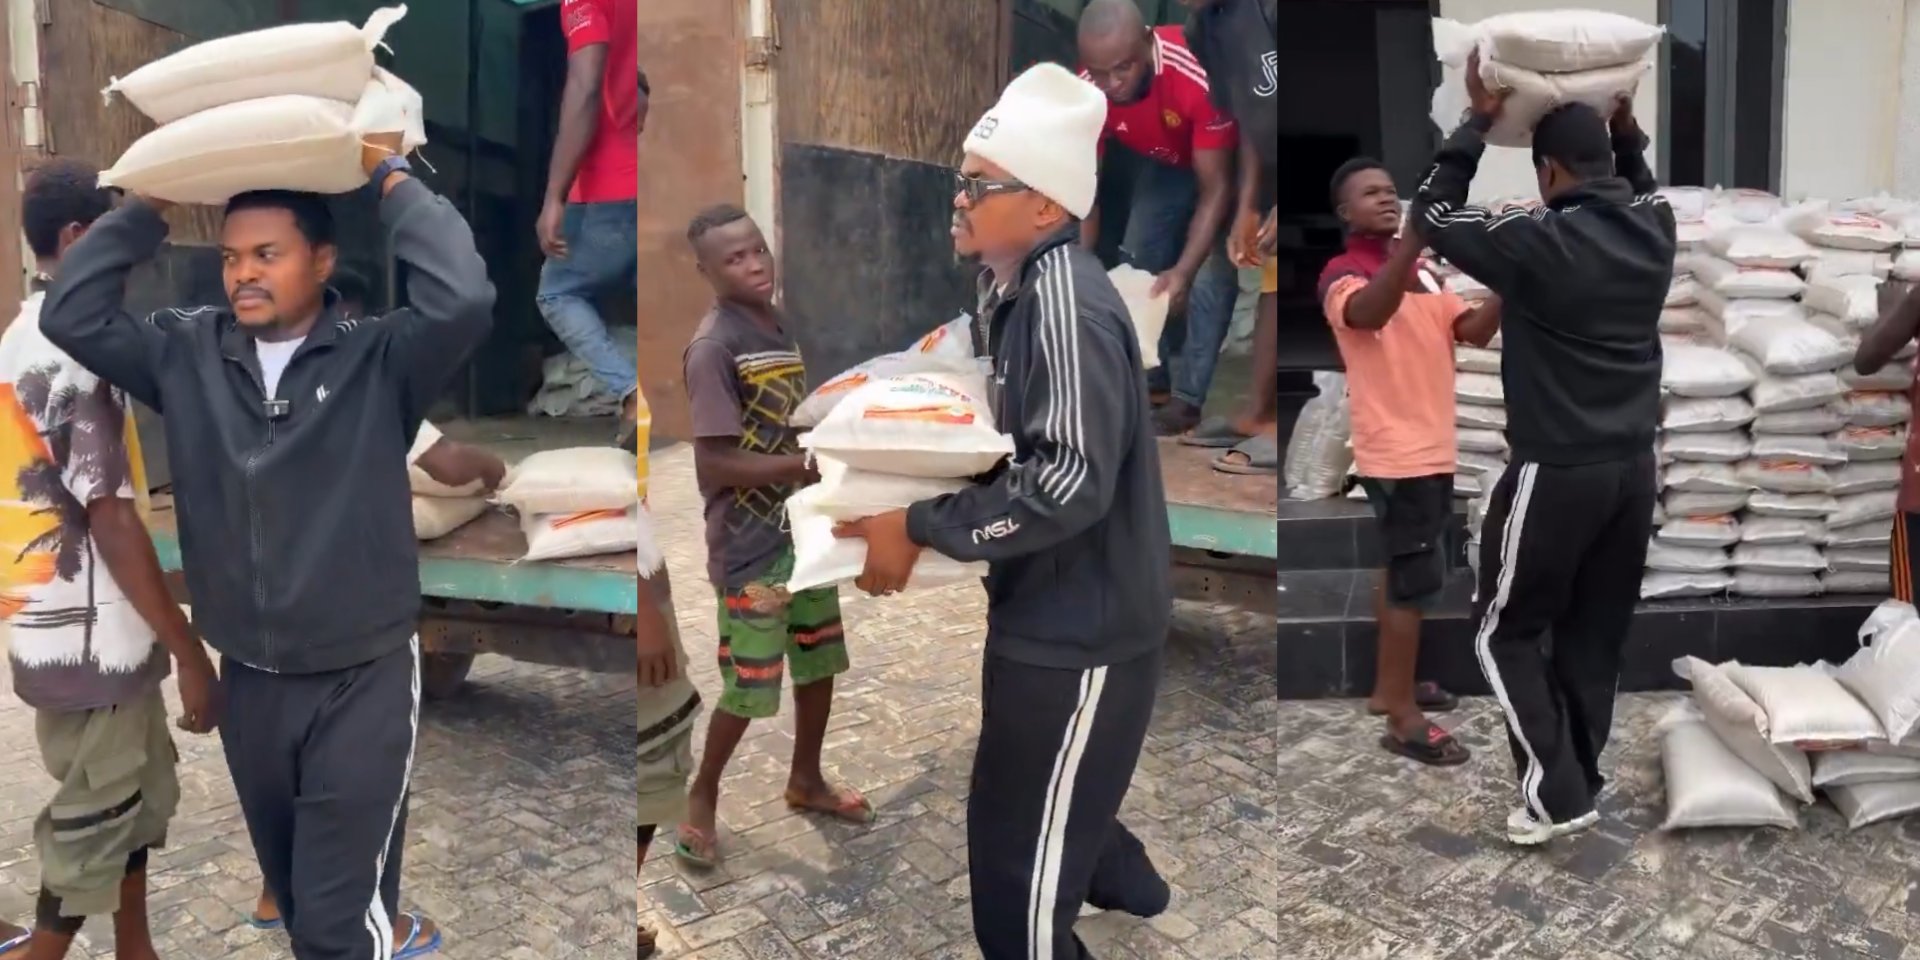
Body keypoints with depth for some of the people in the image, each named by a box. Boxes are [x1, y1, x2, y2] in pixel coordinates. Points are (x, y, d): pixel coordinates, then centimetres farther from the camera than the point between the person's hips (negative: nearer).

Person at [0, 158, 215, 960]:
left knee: (138, 796, 19)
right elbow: (111, 523, -22)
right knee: (94, 824, 5)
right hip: (90, 640, -9)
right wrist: (190, 652, -18)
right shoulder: (71, 358, -21)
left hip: (86, 630, 9)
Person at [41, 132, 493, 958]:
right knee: (296, 891, 23)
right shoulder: (187, 354, 1)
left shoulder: (378, 359, -13)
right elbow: (71, 314, -1)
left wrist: (389, 177, -18)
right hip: (247, 678, 5)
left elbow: (463, 301, -29)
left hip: (363, 678, -5)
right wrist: (151, 205, -3)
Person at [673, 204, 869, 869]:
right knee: (749, 686, 2)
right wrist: (805, 463, -27)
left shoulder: (780, 324, 7)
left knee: (819, 660, 19)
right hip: (751, 544, -8)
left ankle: (806, 780, 39)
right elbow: (714, 465, -23)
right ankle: (701, 797, 26)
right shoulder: (713, 347, -19)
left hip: (805, 527, 8)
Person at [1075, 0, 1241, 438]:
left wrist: (1184, 272, -45)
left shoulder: (1198, 77, -43)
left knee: (1212, 272, -19)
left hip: (1227, 161, -5)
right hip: (1166, 162, 5)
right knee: (1138, 264, 2)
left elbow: (1215, 188, -36)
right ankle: (1148, 380, 17)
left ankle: (1188, 397, -14)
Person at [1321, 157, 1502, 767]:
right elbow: (1369, 312, -37)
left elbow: (1474, 330, 5)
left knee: (1401, 574, 18)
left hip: (1431, 449, 9)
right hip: (1397, 455, -9)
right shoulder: (1343, 274, -12)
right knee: (1416, 582, -6)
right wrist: (1416, 234, -50)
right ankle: (1403, 721, 3)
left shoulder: (1420, 273, 14)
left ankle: (1388, 688, 32)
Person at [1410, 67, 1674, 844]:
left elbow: (1433, 215, -8)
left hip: (1557, 473, -7)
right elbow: (1639, 190, 28)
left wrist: (1478, 120, -5)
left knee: (1506, 633, 9)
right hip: (1634, 468, 7)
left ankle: (1557, 793, 8)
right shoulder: (1654, 228, 2)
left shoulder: (1539, 244, -19)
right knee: (1595, 635, 18)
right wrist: (1627, 127, 15)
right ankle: (1582, 780, 29)